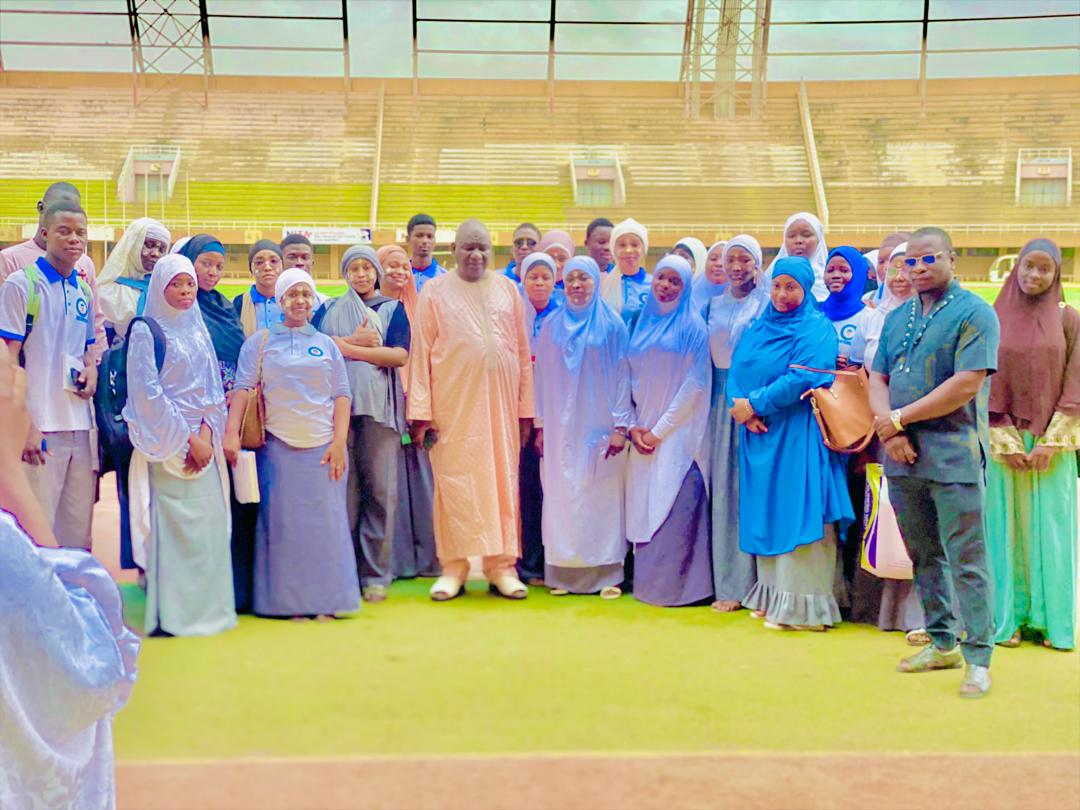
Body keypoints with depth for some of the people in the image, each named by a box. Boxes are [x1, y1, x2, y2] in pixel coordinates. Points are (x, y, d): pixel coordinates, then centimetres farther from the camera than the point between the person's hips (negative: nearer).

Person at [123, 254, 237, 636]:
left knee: (209, 524, 3)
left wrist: (207, 433, -4)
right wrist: (186, 438, -12)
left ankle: (206, 605, 10)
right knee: (173, 527, -7)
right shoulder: (145, 332, -3)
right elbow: (149, 394, -9)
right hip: (167, 444, -5)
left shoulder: (198, 330, 14)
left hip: (204, 442, 5)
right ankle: (171, 614, -2)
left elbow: (213, 388, 12)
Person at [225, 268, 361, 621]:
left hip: (322, 446, 1)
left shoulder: (326, 345, 12)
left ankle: (325, 599, 8)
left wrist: (339, 441, -3)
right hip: (278, 446, -1)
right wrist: (232, 432, -13)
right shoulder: (260, 342, 7)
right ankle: (289, 601, 6)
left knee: (325, 521, 1)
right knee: (284, 522, 0)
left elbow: (341, 395, 8)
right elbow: (243, 388, 0)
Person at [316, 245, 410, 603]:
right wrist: (357, 341, -9)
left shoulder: (393, 309, 14)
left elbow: (399, 355, -3)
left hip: (378, 407, -1)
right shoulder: (329, 310, 18)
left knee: (380, 489, -4)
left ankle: (376, 573, 1)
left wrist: (346, 347, -4)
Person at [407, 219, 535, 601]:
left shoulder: (508, 289, 10)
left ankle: (501, 564, 10)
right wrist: (421, 411, -6)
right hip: (454, 402, -2)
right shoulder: (434, 292, 5)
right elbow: (421, 353, 1)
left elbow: (523, 351, 9)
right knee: (455, 480, 0)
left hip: (500, 400, 2)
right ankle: (453, 566, 7)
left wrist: (526, 407, 3)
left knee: (503, 477, 3)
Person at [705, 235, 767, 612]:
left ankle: (752, 583, -1)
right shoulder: (714, 305, 14)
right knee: (723, 488, 4)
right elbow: (708, 356, 15)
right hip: (722, 400, 5)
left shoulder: (766, 304, 0)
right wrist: (713, 398, 5)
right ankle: (727, 582, 9)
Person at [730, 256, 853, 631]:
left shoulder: (817, 329, -6)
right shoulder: (758, 328, 15)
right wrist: (742, 409, -11)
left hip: (798, 437, -7)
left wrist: (755, 403, -14)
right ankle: (771, 596, 18)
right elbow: (736, 371, 8)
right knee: (765, 513, 9)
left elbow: (802, 378, -18)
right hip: (759, 435, 7)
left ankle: (801, 606, -2)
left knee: (797, 513, -6)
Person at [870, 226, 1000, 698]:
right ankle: (943, 643, 25)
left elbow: (967, 385, -15)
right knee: (924, 556, 13)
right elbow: (877, 380, 12)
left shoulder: (973, 313, -5)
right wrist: (888, 431, -8)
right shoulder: (897, 319, 16)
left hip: (952, 454, -7)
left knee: (965, 558, -5)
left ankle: (978, 658, 0)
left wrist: (900, 418, -12)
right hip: (902, 456, 7)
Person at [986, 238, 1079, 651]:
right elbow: (986, 385, 0)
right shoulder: (995, 320, 3)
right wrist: (1005, 442, -9)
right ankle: (1009, 618, 9)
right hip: (1004, 441, 0)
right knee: (1006, 528, 2)